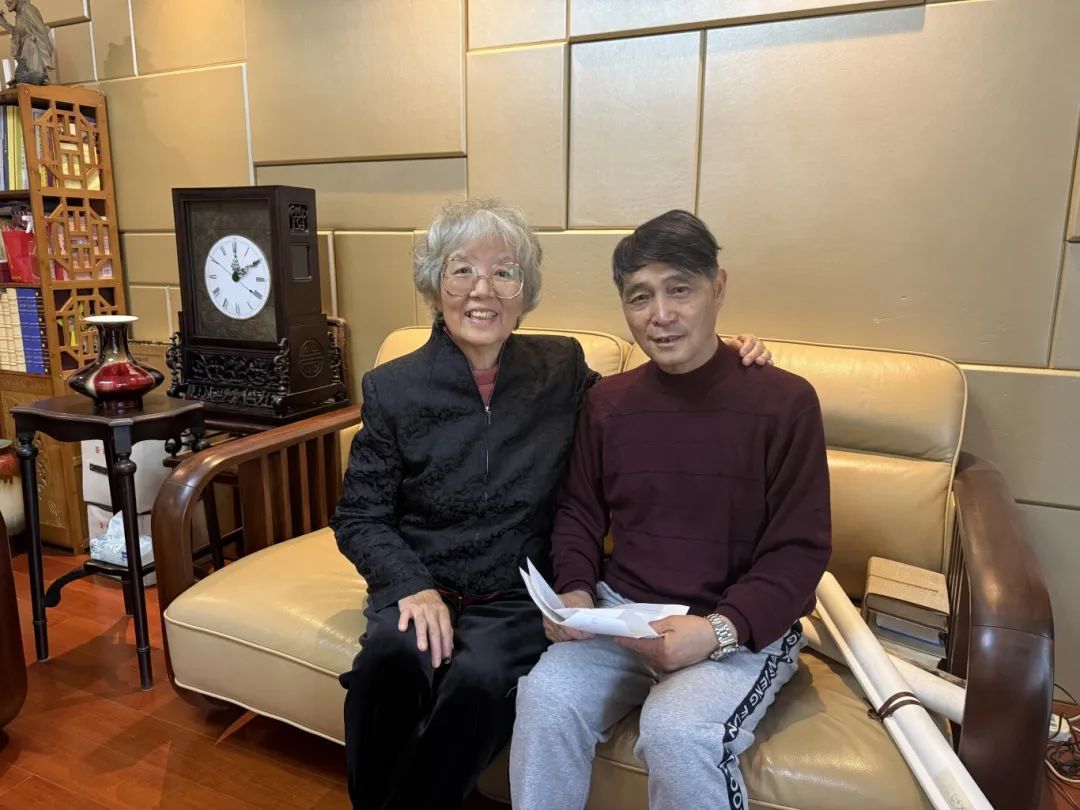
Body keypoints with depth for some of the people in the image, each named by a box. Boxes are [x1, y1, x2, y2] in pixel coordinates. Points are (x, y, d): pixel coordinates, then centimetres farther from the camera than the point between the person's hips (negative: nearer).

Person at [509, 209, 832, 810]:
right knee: (545, 697, -23)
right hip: (621, 614, 3)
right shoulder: (607, 402, 5)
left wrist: (717, 630, -22)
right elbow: (579, 513, 14)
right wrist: (576, 592, -5)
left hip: (746, 630, -2)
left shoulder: (784, 401, -8)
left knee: (677, 729, -29)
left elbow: (799, 552, -8)